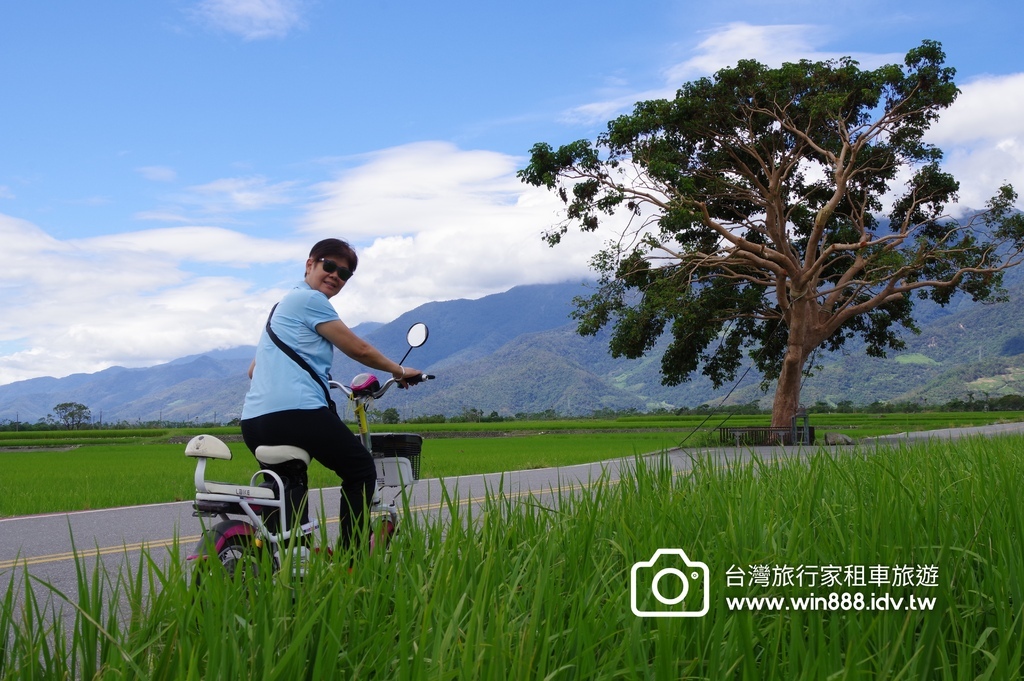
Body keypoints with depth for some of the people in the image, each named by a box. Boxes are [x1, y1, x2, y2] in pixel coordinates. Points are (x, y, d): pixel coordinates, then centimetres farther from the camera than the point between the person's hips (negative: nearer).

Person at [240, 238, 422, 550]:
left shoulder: (283, 305, 27)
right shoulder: (309, 299, -2)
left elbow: (254, 369, 33)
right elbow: (359, 350, -2)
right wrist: (399, 371, 14)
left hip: (254, 421, 9)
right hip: (297, 413, -9)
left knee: (290, 486, 24)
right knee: (361, 470, 6)